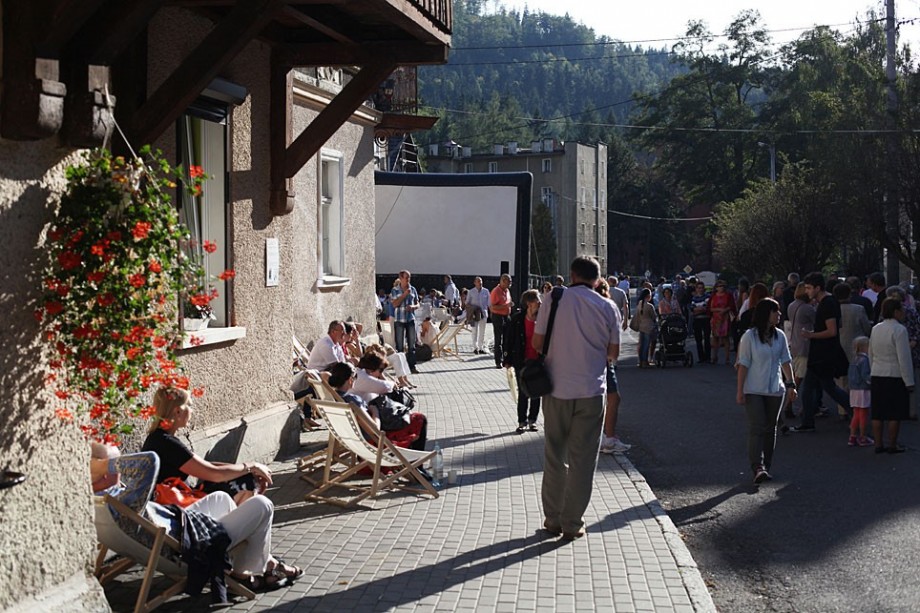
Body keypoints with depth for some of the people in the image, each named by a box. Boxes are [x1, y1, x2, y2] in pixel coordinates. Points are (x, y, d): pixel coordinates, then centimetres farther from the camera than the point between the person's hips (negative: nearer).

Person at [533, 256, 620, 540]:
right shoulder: (607, 307, -1)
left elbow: (537, 343, 1)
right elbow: (613, 353, 3)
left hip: (557, 388, 1)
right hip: (591, 390, -1)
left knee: (554, 456, 13)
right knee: (582, 459, 6)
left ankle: (553, 519, 18)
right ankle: (572, 524, 8)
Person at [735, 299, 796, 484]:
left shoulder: (779, 336, 7)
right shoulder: (749, 336, -8)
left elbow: (785, 362, 13)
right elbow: (743, 365, -7)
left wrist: (790, 385, 6)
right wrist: (740, 391, -10)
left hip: (775, 391, 5)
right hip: (754, 391, -5)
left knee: (770, 429, 8)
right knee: (757, 428, -12)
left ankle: (766, 467, 15)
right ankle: (758, 468, -19)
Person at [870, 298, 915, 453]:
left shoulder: (875, 329, 9)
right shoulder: (899, 330, -14)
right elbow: (904, 358, -15)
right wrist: (909, 382, -11)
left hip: (877, 375, 7)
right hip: (895, 376, -7)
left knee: (878, 414, 8)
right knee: (895, 415, 2)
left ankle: (878, 444, 12)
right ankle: (892, 446, 6)